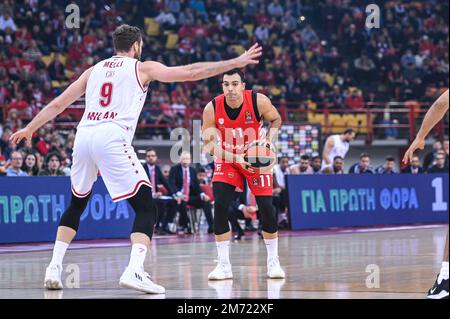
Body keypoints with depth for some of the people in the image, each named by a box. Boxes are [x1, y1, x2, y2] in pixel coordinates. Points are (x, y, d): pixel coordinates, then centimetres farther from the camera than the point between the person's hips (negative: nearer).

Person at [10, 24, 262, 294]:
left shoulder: (94, 70, 24)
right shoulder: (142, 68, 12)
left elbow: (58, 104, 25)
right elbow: (191, 73, 8)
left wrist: (29, 129, 35)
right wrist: (235, 63, 13)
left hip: (84, 136, 5)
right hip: (112, 139, -5)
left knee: (76, 205, 25)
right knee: (146, 208, -2)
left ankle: (55, 267, 17)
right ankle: (134, 271, -21)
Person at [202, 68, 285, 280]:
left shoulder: (259, 101, -22)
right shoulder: (212, 108, -20)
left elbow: (276, 120, -1)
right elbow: (209, 145, -14)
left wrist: (269, 140, -19)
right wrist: (236, 158, -25)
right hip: (227, 160, 1)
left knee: (266, 206, -7)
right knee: (220, 206, -14)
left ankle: (273, 261, 10)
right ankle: (224, 264, -6)